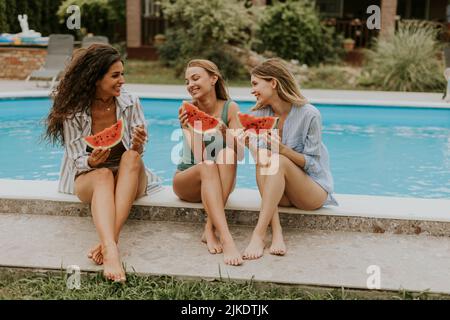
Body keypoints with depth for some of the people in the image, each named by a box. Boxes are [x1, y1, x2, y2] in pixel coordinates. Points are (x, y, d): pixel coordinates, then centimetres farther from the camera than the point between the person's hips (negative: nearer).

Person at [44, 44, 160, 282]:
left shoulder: (130, 103, -5)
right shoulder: (73, 111, -9)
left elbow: (137, 153, -5)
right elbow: (76, 160, -9)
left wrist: (138, 146, -29)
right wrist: (92, 161, -32)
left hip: (129, 180, 2)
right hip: (89, 178, -1)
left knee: (131, 156, -32)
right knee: (103, 175, -36)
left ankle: (108, 240, -44)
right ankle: (111, 249, -58)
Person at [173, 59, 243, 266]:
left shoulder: (230, 108, -7)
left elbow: (237, 154, -14)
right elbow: (200, 159, -19)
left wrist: (225, 133, -29)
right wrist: (190, 129, -32)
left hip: (221, 182, 1)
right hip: (187, 181, -1)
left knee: (226, 153, -31)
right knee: (207, 167, -35)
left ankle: (210, 229, -33)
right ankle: (226, 239, -48)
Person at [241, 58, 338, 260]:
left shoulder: (309, 114, -14)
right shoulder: (260, 113, 2)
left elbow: (313, 164, -14)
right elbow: (259, 155, -6)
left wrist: (283, 149, -29)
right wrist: (250, 145, -29)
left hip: (315, 190, -4)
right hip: (280, 192, 4)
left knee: (278, 161, -31)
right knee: (263, 160, -26)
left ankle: (258, 235, -37)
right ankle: (276, 233, -37)